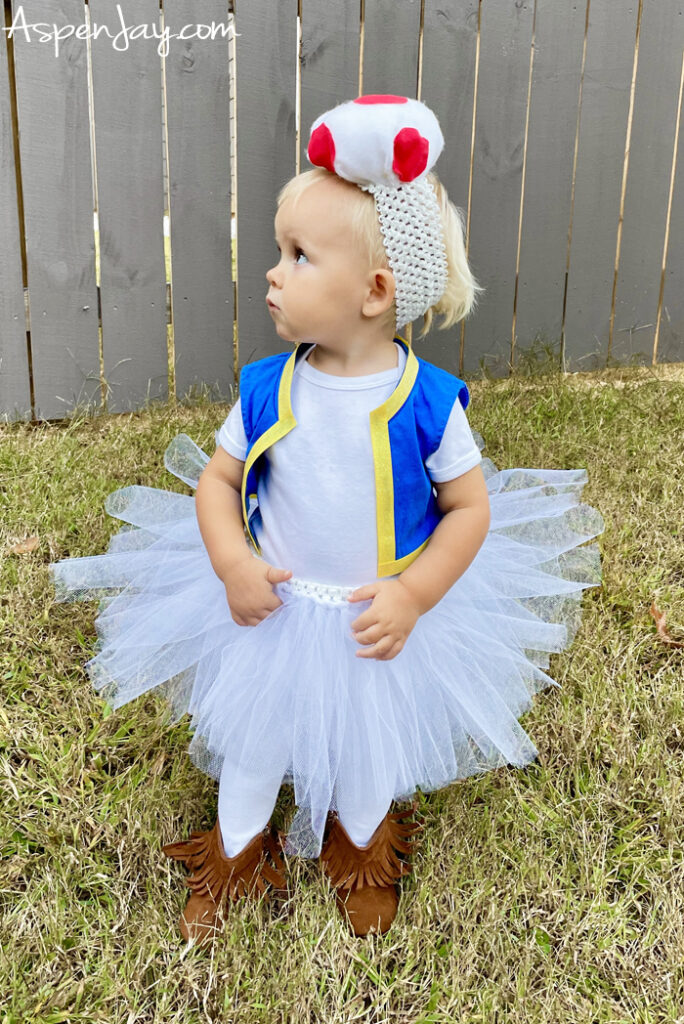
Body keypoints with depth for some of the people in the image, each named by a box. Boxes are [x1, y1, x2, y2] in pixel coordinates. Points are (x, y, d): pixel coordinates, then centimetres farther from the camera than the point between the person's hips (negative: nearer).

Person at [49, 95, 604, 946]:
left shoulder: (427, 403, -21)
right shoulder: (266, 390, -14)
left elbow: (471, 506, -12)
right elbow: (217, 477, -3)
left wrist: (412, 595, -22)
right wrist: (232, 562, -20)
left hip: (384, 620, -1)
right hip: (273, 610, 2)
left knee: (371, 751, 23)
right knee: (250, 744, 20)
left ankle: (362, 854, 55)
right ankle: (232, 857, 50)